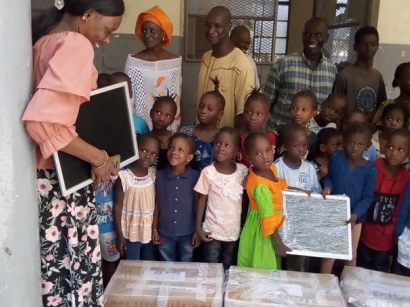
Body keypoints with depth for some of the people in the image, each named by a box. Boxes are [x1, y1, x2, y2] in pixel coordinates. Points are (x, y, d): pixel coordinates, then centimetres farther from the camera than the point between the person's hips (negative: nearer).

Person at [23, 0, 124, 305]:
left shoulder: (44, 40, 8)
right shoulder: (76, 44, -19)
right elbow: (42, 120, -30)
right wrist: (98, 157, -21)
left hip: (44, 173, 9)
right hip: (63, 178, -8)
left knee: (54, 264, 19)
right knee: (77, 266, 6)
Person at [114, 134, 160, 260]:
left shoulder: (153, 174, -3)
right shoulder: (124, 176, -17)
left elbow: (156, 201, 5)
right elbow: (118, 206, -11)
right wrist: (119, 234, -9)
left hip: (150, 231, 4)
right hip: (131, 233, -4)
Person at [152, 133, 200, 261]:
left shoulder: (195, 177, -13)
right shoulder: (160, 175, -9)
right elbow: (157, 204, 0)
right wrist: (154, 229, 3)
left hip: (187, 232, -1)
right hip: (165, 232, 1)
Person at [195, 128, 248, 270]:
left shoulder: (243, 171, -6)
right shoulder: (208, 172, -12)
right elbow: (202, 199, -6)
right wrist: (198, 227, -7)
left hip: (234, 230, 3)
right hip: (212, 230, -2)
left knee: (228, 267, 19)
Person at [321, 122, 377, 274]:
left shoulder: (370, 169, -17)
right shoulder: (336, 157, -14)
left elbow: (368, 197, -12)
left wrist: (356, 214, -25)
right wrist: (327, 187, -21)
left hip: (354, 217, 0)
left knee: (351, 254, 19)